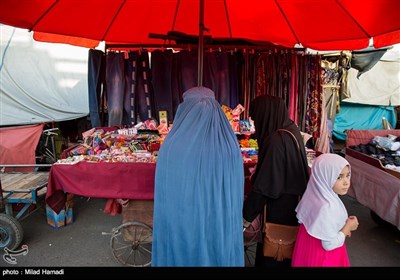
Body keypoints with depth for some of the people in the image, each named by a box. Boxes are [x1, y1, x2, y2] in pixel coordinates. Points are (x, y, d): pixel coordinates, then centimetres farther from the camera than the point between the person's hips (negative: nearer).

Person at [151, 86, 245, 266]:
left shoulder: (171, 145, -18)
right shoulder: (231, 145, -11)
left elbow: (164, 198, -8)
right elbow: (236, 195, -1)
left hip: (179, 225, -1)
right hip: (221, 226, 2)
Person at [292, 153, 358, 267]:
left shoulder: (316, 195, -7)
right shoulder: (327, 207, -33)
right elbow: (330, 244, -27)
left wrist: (342, 228, 3)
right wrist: (348, 226, -15)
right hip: (322, 257, -7)